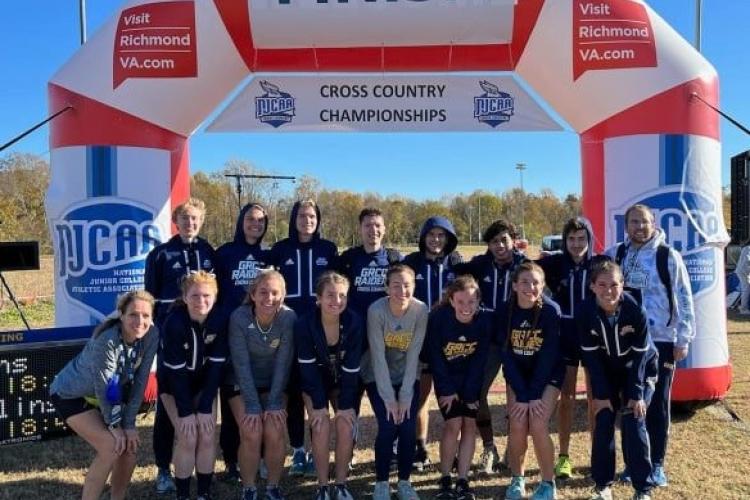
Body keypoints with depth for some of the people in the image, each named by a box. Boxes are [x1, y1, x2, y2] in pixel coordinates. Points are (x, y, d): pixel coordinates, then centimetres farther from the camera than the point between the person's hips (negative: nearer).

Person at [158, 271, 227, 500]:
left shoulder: (219, 320, -21)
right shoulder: (174, 322, -29)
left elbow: (217, 365, -16)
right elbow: (175, 370, -23)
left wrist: (205, 407, -17)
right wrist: (185, 411, -20)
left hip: (204, 383, 3)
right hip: (174, 384, -2)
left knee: (207, 437, -5)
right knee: (187, 438, -11)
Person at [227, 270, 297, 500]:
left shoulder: (289, 317, -20)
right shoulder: (239, 317, -23)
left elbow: (283, 363, -16)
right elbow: (241, 364, -20)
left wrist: (274, 403, -18)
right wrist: (253, 406, -22)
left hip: (274, 385, 1)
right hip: (242, 385, -1)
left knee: (274, 433, -16)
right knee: (252, 433, -18)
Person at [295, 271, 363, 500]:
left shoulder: (354, 322, -24)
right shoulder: (304, 324, -27)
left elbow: (351, 367, -18)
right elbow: (308, 368, -22)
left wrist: (346, 405, -17)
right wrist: (319, 405, -21)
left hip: (342, 381, 1)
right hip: (314, 383, -1)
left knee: (346, 425, -15)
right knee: (321, 426, -18)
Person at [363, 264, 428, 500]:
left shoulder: (421, 310, -19)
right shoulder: (376, 310, -24)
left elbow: (413, 355, -15)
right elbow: (378, 356, -21)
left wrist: (405, 395, -15)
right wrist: (388, 397, -19)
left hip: (408, 377, 2)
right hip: (378, 377, -2)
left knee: (408, 428, -9)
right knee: (388, 427, -13)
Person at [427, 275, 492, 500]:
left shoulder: (486, 319, -21)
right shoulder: (438, 318, -25)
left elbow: (480, 359, -14)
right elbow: (435, 357, -16)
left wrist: (470, 393, -12)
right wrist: (447, 390, -15)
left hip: (471, 378, 2)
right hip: (446, 378, -2)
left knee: (469, 424, -3)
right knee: (454, 424, -11)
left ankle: (462, 481, 8)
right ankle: (444, 480, 5)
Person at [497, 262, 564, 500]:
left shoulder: (551, 310, -20)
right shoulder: (505, 311, -14)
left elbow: (549, 356, -19)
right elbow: (506, 355, -11)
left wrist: (534, 394, -20)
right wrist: (522, 395, -16)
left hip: (547, 374, -2)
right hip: (517, 375, 2)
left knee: (538, 426, -17)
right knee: (517, 425, -13)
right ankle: (517, 479, 12)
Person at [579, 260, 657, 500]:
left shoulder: (635, 310, -28)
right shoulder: (585, 312, -24)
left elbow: (640, 355, -19)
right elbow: (591, 356, -15)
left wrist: (636, 393, -19)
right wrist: (601, 394, -15)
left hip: (640, 369, -2)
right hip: (607, 371, 2)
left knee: (633, 422, -10)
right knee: (603, 422, -4)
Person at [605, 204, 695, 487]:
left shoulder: (668, 256, -5)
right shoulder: (615, 255, 4)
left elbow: (684, 299, -4)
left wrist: (683, 339, -7)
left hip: (661, 341, -3)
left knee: (658, 404, 4)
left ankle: (656, 464, 17)